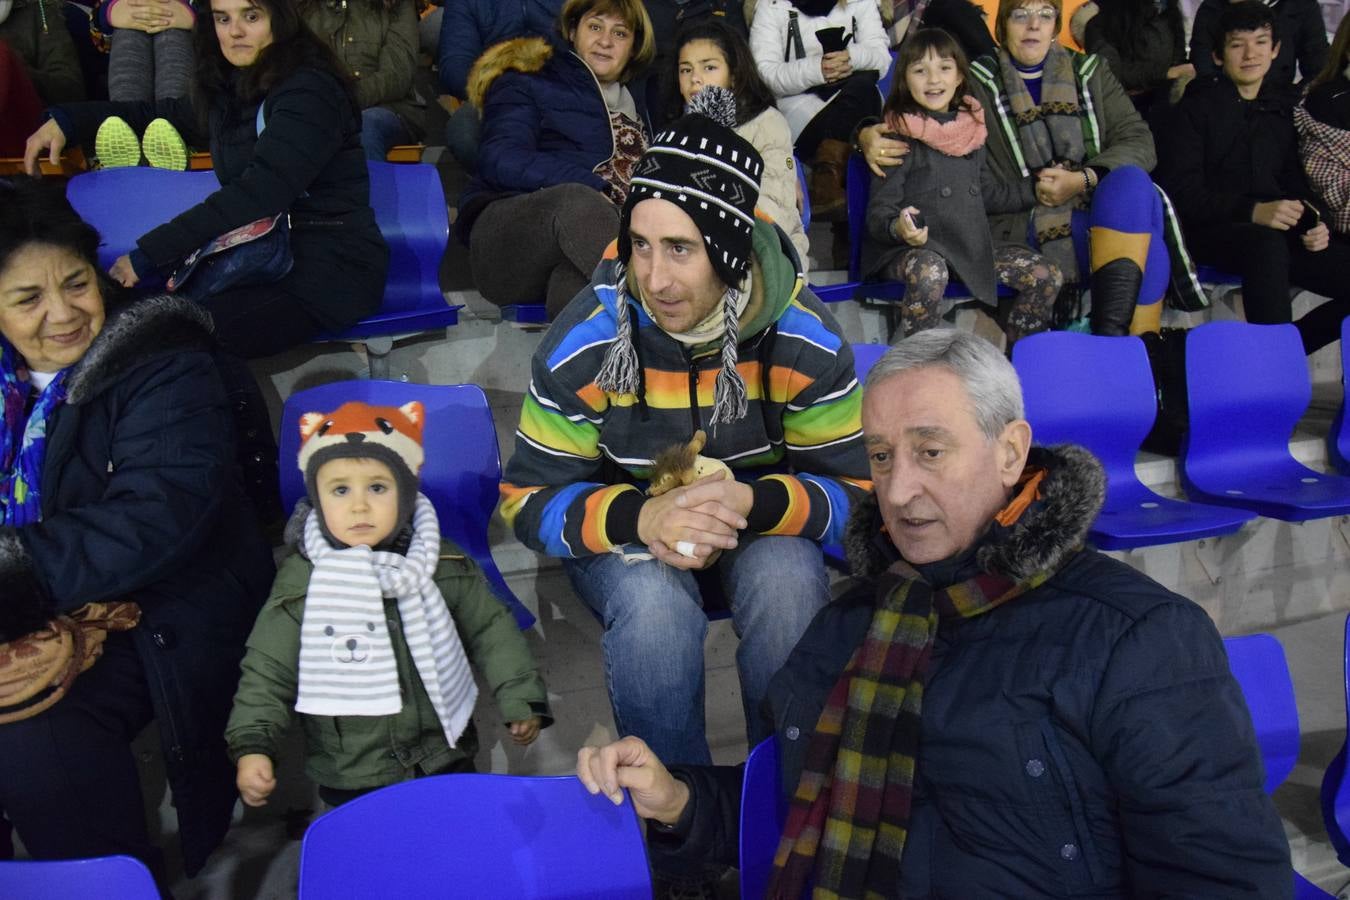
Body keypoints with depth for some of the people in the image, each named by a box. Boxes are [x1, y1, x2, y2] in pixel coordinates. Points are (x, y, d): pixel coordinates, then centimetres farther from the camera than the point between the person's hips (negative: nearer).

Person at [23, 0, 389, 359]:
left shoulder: (308, 91, -13)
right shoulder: (232, 89, 13)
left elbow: (259, 192, -24)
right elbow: (161, 115, 31)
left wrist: (148, 253, -23)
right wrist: (66, 120, 16)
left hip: (333, 268, -8)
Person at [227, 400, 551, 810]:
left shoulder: (444, 565, -8)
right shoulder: (300, 580, -11)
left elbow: (491, 630, 2)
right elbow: (268, 672, -5)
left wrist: (520, 700, -1)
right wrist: (251, 746, -14)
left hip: (445, 759, 2)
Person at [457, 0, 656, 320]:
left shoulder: (637, 103, 32)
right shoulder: (527, 82, 14)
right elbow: (501, 160, -3)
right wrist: (589, 186, -17)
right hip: (508, 234, -4)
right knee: (578, 202, -39)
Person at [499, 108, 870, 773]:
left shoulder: (806, 341, -17)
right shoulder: (584, 343, -18)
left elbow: (854, 489, -11)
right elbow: (528, 499, -13)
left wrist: (750, 501, -33)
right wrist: (642, 518, -34)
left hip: (761, 523, 1)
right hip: (623, 528, -1)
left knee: (788, 583, -33)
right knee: (653, 604, -35)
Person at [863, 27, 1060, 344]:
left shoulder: (972, 127, 12)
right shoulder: (900, 138, -7)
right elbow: (878, 212, -12)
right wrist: (898, 228, -34)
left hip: (973, 244, 7)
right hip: (914, 248, -6)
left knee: (1048, 277, -4)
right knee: (928, 272, -40)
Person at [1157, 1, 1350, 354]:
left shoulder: (1287, 106, 17)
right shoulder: (1198, 106, 2)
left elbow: (1295, 179, 20)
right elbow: (1181, 189, -8)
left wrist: (1312, 221, -2)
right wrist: (1253, 211, -21)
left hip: (1277, 232, 6)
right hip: (1210, 232, -5)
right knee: (1268, 244, -38)